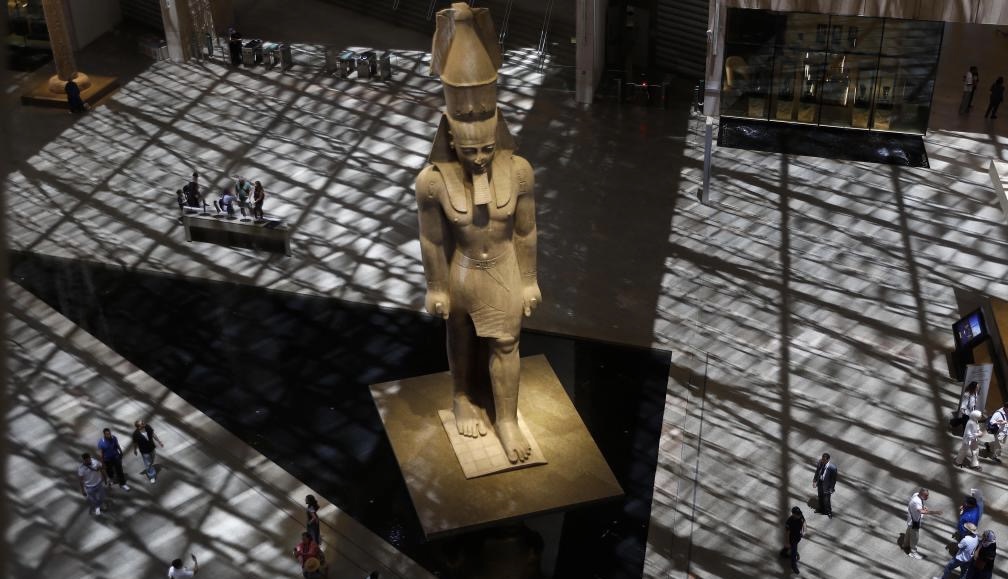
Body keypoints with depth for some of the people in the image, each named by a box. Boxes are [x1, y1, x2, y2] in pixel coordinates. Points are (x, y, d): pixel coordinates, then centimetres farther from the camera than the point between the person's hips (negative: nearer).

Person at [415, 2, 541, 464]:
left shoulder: (518, 171, -22)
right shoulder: (433, 180, -26)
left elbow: (526, 231, -8)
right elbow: (432, 240, -12)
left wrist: (529, 282, 0)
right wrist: (436, 288, -3)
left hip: (504, 273, 1)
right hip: (461, 274, -1)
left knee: (505, 345, 16)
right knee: (462, 344, 23)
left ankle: (506, 419, 36)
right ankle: (464, 400, 51)